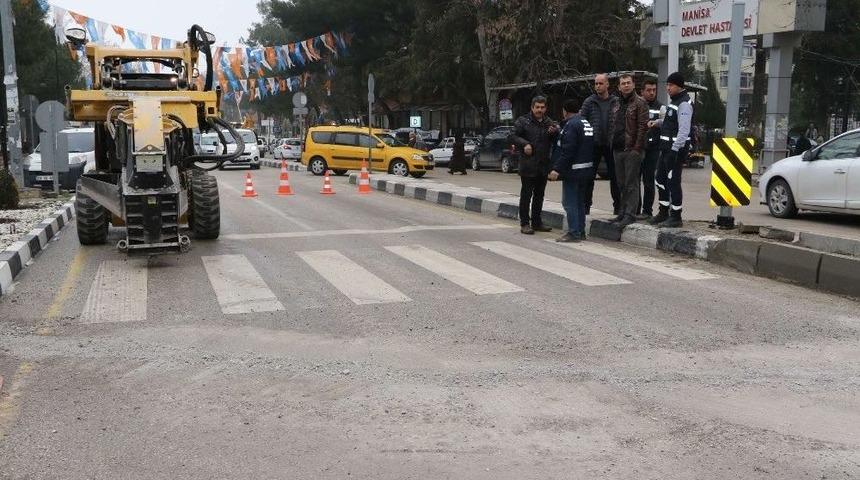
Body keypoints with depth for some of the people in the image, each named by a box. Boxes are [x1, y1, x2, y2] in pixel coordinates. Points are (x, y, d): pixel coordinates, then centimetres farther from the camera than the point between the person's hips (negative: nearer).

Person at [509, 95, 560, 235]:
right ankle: (524, 223, 2)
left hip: (543, 166, 5)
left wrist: (554, 133, -8)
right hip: (528, 165, -5)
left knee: (539, 195, 12)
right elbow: (512, 136, -5)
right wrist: (524, 144, -20)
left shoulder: (550, 123, 13)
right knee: (526, 195, -3)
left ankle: (537, 222, 22)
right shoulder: (523, 121, -2)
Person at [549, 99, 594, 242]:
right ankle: (580, 232, 20)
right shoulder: (586, 122, 14)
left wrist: (557, 169, -21)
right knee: (580, 201, 15)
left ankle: (574, 232, -6)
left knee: (569, 202, -5)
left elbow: (567, 151, -23)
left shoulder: (571, 125, -16)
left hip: (572, 171, -10)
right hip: (586, 170, 10)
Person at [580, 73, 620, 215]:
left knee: (614, 176, 7)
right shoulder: (589, 102, 1)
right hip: (594, 145, 0)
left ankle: (617, 205, 17)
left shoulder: (616, 102, 2)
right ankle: (586, 204, 14)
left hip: (611, 145, 0)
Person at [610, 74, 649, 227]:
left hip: (632, 150, -7)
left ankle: (630, 214, -5)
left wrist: (637, 148, -17)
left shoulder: (639, 103, -5)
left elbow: (643, 127, -12)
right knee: (621, 184, 11)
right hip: (618, 149, 8)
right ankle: (622, 212, 18)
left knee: (631, 184, -6)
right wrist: (613, 145, 12)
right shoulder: (617, 105, 18)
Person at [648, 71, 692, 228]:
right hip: (667, 147, 11)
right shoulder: (674, 100, 17)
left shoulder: (684, 103, -15)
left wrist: (675, 149, -25)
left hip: (676, 149, -10)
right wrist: (657, 122, 11)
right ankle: (663, 213, 27)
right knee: (661, 179, 16)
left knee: (673, 181, -7)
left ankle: (676, 217, 1)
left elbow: (684, 130, -21)